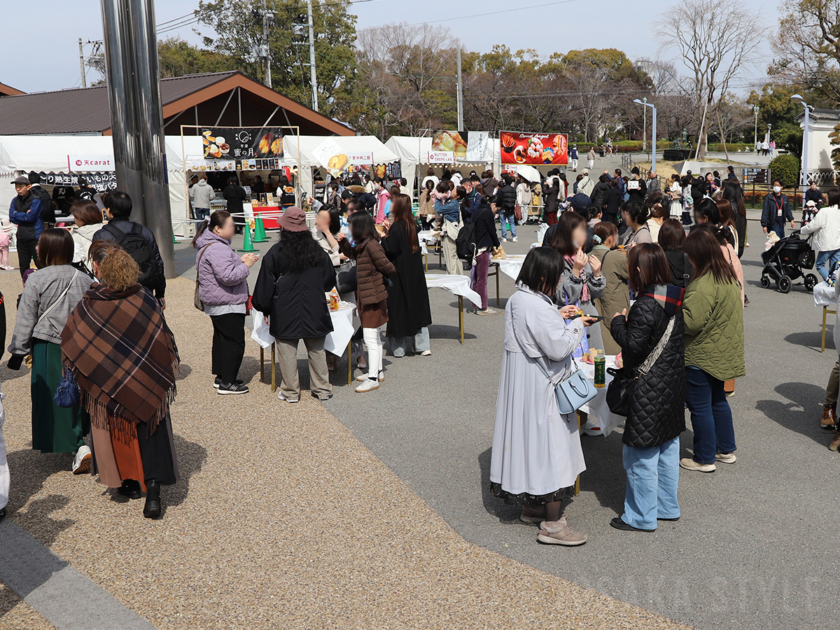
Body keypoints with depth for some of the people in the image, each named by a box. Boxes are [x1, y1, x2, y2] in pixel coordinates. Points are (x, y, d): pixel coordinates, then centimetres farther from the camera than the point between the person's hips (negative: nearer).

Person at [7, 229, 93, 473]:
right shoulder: (84, 279, 1)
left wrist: (17, 352, 2)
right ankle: (79, 437, 27)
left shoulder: (37, 280, -11)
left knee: (55, 400, 4)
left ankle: (79, 447, -3)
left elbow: (25, 320, -7)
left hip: (48, 349, -4)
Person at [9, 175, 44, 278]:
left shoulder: (35, 200, -7)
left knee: (40, 265, -6)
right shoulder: (15, 201, 12)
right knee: (23, 266, 12)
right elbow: (11, 218, 4)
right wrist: (24, 215, -8)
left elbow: (30, 217, -16)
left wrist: (17, 214, -3)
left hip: (35, 237, -6)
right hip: (21, 238, 6)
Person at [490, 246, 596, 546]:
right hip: (540, 387, -10)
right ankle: (552, 524, 6)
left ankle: (532, 506, 33)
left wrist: (557, 317, 9)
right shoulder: (537, 307, -24)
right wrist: (577, 325, -9)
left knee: (530, 441, 19)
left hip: (523, 383, 10)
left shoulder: (517, 298, 5)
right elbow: (558, 348, -24)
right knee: (549, 443, -2)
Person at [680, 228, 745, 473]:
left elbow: (691, 322, -27)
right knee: (718, 400, 22)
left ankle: (704, 459, 15)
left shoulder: (704, 285, -26)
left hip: (700, 357, -10)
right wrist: (681, 303, 12)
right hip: (721, 354, 10)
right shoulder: (728, 277, 6)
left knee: (700, 407, 3)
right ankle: (726, 449, 33)